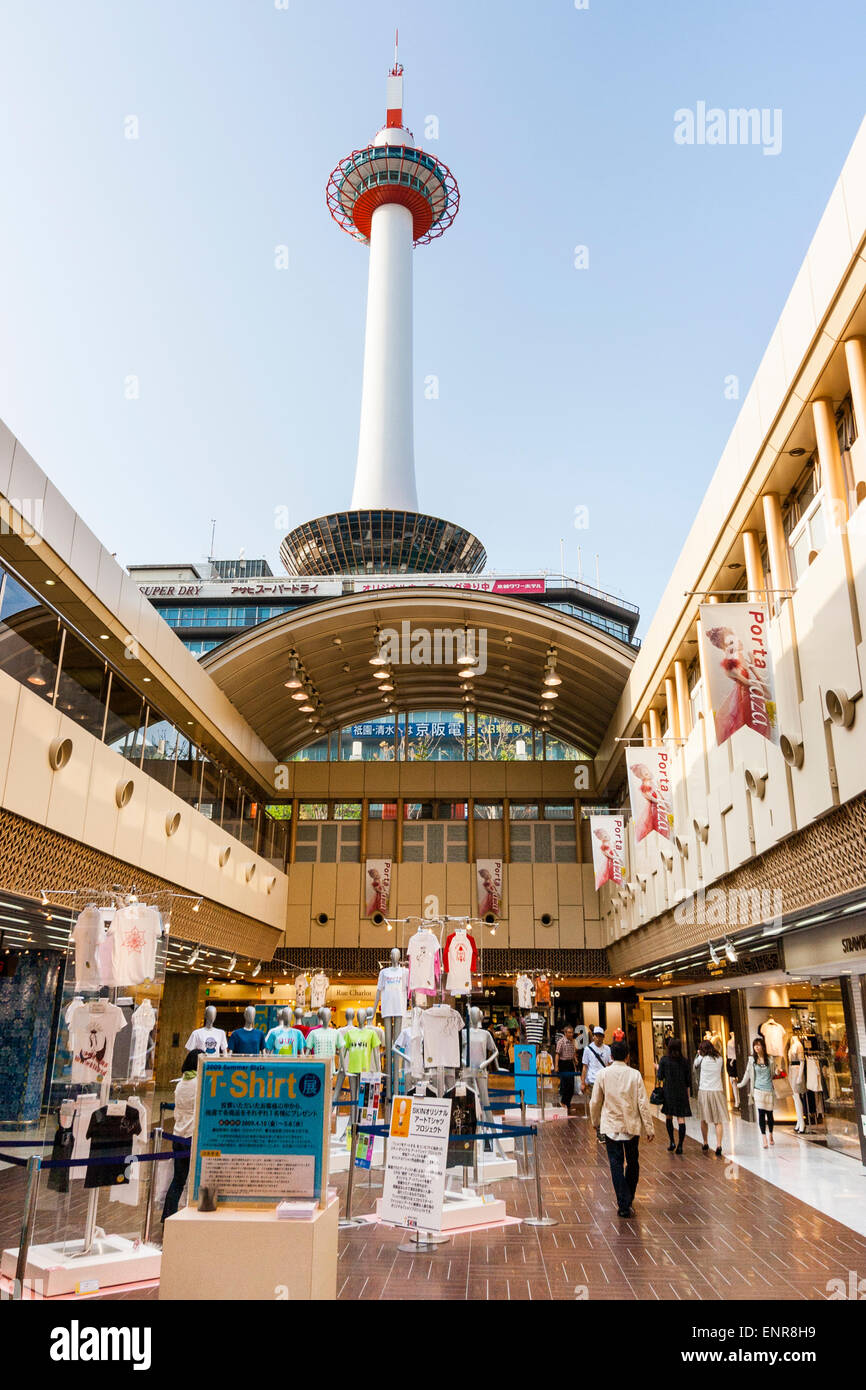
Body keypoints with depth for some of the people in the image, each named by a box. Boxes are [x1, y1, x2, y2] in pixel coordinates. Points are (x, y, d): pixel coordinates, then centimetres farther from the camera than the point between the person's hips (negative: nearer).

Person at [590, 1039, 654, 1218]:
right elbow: (643, 1103, -7)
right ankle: (628, 1200, 30)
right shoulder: (634, 1074, -7)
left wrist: (596, 1122, 19)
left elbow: (595, 1102, 2)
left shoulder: (603, 1074, -5)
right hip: (632, 1126, 1)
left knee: (616, 1164, 2)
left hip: (611, 1126, -1)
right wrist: (649, 1129, -1)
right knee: (632, 1163, 18)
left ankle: (623, 1205, -4)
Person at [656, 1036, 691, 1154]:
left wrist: (657, 1069, 15)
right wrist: (687, 1094, 14)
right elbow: (688, 1080, 5)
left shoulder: (664, 1059, -6)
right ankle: (680, 1145, -1)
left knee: (668, 1117, 15)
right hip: (681, 1092, 1)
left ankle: (672, 1142, 8)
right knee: (681, 1118, 2)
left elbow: (659, 1077, -5)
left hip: (668, 1091, -1)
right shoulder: (684, 1061, 1)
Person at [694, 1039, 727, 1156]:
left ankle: (705, 1145, 23)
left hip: (704, 1091, -1)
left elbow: (695, 1065, 11)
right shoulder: (719, 1059, 2)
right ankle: (718, 1146, -8)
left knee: (704, 1120, 13)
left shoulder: (702, 1059, -4)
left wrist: (699, 1054, 21)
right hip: (717, 1090, 1)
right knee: (718, 1121, 3)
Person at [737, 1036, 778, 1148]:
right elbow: (748, 1073, 14)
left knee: (769, 1113, 6)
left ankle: (771, 1136, 27)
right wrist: (741, 1084, 20)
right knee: (761, 1113, -8)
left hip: (769, 1090, 1)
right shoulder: (752, 1059, 4)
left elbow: (774, 1072, 15)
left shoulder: (770, 1059, 3)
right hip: (758, 1089, 0)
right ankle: (764, 1139, -3)